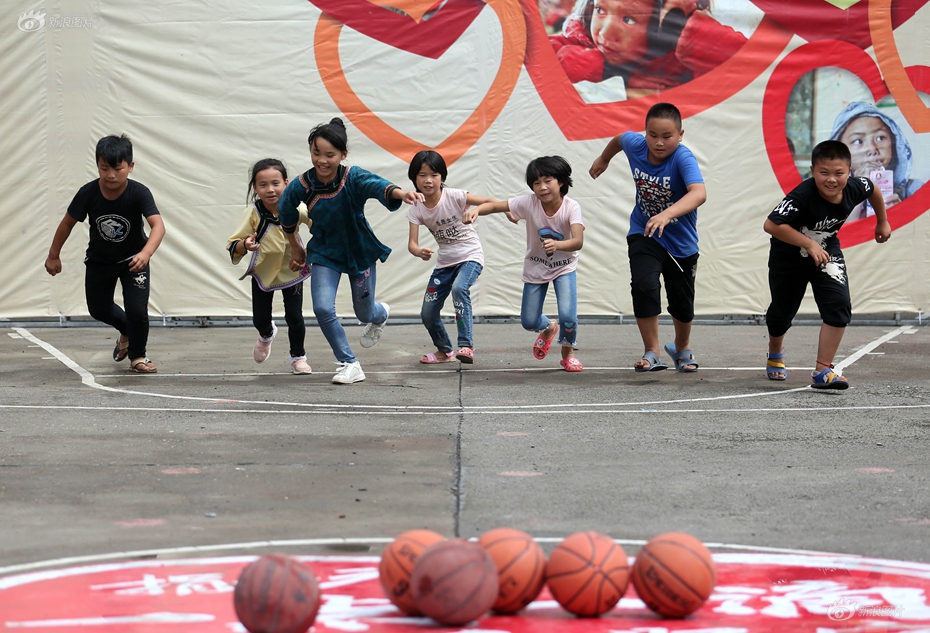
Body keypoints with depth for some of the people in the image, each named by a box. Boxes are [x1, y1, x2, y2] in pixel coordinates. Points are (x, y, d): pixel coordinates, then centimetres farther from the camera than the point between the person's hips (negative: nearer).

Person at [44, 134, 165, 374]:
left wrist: (146, 253, -59)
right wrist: (54, 255, 1)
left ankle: (137, 356, 12)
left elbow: (158, 225, -43)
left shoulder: (139, 193, -31)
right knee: (98, 309, 17)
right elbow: (68, 223, -8)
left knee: (137, 310, -15)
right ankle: (126, 331, 49)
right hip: (99, 259, 3)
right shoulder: (88, 193, -24)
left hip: (133, 258, -3)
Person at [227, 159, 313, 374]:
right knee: (260, 319, 6)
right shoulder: (253, 213, -23)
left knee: (294, 316, -5)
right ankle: (267, 335, 45)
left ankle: (298, 356, 22)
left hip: (292, 270, 0)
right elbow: (232, 246, -21)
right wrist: (245, 245, -41)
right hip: (263, 271, 0)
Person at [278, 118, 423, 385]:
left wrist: (400, 193, -69)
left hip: (359, 251, -1)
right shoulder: (301, 185, -18)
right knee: (323, 308, -17)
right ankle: (349, 364, 2)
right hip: (325, 253, 1)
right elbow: (286, 214, 2)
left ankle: (381, 314, 55)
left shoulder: (354, 177, -25)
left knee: (365, 313, 14)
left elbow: (377, 185, -47)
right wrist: (295, 248, 13)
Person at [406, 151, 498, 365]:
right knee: (427, 313, 3)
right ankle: (444, 350, 31)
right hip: (445, 261, 5)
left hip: (470, 255, -5)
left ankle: (466, 345, -31)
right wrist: (420, 252, -40)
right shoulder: (416, 209, -8)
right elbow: (412, 243, -16)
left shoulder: (454, 196, -18)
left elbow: (488, 201, -20)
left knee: (459, 288, -35)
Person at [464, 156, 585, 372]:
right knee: (528, 322, 4)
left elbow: (578, 241, -39)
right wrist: (477, 209, -43)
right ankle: (549, 328, 44)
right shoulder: (528, 203, -21)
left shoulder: (571, 207, -26)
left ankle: (568, 353, 14)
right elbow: (496, 205, -22)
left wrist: (557, 244, -59)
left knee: (568, 317, -19)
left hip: (564, 267, -2)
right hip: (536, 268, 2)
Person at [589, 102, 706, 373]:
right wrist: (603, 159, 29)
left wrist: (667, 214, -64)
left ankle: (682, 348, 43)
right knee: (644, 285, -22)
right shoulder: (635, 144, -17)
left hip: (680, 241, -2)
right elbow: (619, 139, 10)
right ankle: (651, 353, -7)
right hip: (644, 235, 2)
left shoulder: (683, 158, -31)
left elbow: (699, 193, -49)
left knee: (682, 304, 12)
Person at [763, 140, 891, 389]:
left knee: (839, 306, -17)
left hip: (826, 252, 3)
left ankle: (823, 371, -9)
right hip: (788, 256, -3)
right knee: (782, 310, 16)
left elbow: (873, 190, 3)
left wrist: (882, 222, 16)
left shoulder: (855, 188, -21)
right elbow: (771, 225, -40)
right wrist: (809, 244, -40)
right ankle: (775, 352, 49)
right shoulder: (803, 196, -37)